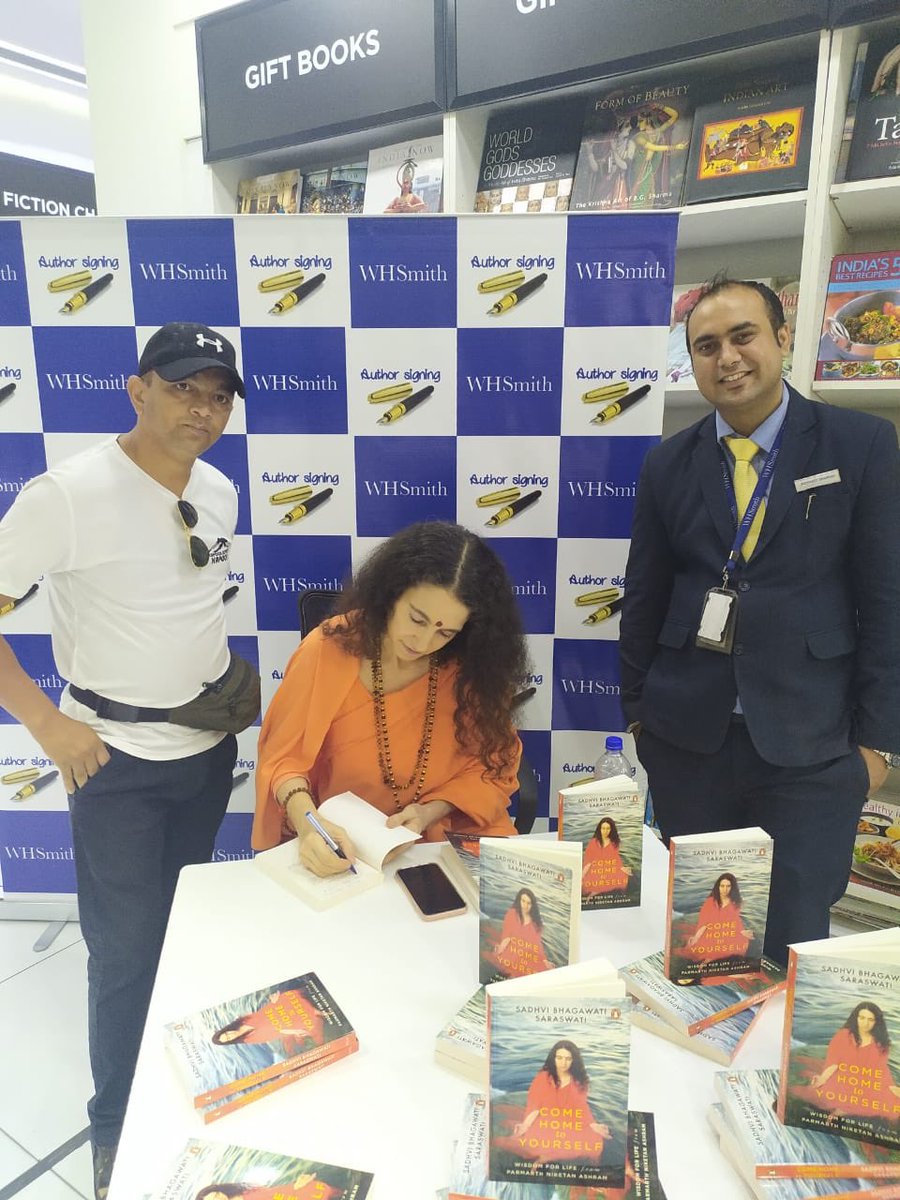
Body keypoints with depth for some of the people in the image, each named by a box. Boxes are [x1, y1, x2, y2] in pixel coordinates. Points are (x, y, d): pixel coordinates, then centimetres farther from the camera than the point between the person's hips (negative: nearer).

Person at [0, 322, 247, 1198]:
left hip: (209, 746, 6)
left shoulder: (219, 493, 0)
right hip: (116, 759, -6)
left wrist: (224, 680, 9)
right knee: (128, 947, 6)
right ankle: (117, 1127, 34)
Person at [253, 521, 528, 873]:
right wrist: (307, 821, -28)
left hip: (442, 845, 1)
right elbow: (285, 756, -9)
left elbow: (488, 766, -2)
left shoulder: (472, 666, -12)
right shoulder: (328, 650, -15)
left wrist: (430, 812, -17)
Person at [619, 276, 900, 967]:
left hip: (811, 744, -2)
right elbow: (644, 599, 8)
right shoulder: (668, 464, 5)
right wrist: (637, 712, 8)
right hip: (686, 739, 2)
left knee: (791, 946, 5)